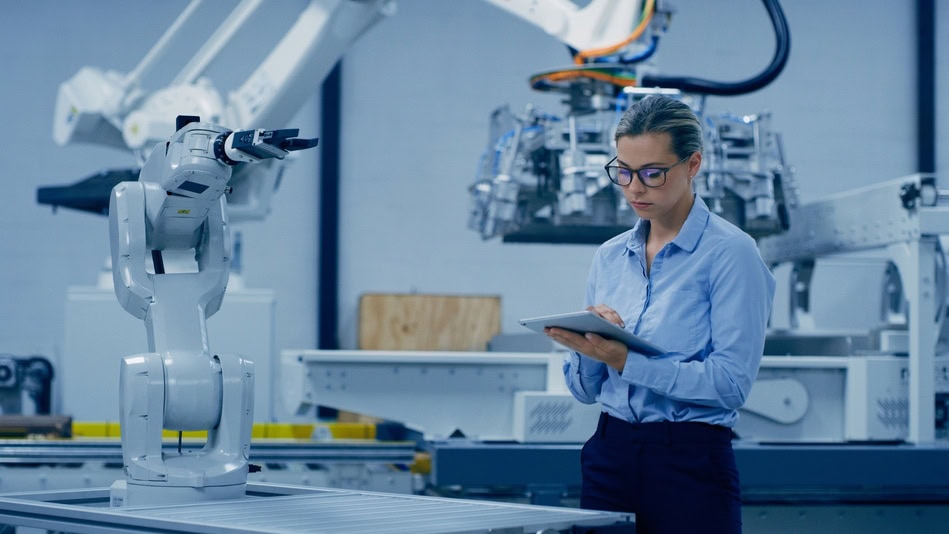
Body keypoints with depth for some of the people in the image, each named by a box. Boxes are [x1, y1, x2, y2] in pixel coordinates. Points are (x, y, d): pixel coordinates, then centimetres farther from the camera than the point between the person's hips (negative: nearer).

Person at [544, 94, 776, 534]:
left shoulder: (730, 252, -8)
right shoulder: (609, 257, 10)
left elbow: (731, 381, -17)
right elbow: (585, 389, 12)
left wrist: (625, 360, -22)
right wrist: (588, 348, -10)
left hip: (691, 463, -5)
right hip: (609, 457, 5)